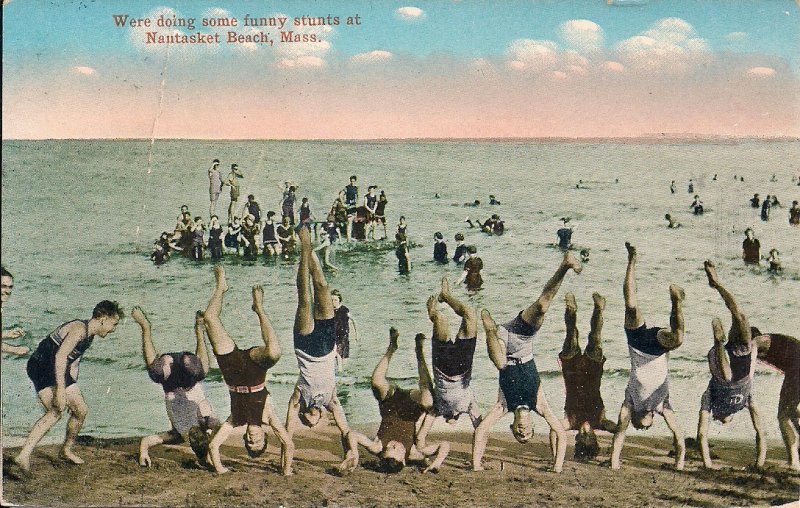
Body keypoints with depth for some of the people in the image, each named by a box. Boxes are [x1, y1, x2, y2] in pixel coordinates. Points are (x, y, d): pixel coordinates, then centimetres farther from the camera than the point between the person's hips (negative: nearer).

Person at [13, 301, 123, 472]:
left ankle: (66, 451, 32)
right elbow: (60, 356, -30)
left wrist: (73, 390, 20)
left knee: (81, 410, 13)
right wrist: (60, 389, -34)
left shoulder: (89, 334, 12)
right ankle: (23, 456, -31)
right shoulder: (79, 329, -20)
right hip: (42, 367, -10)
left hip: (58, 371, 10)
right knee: (56, 412, -26)